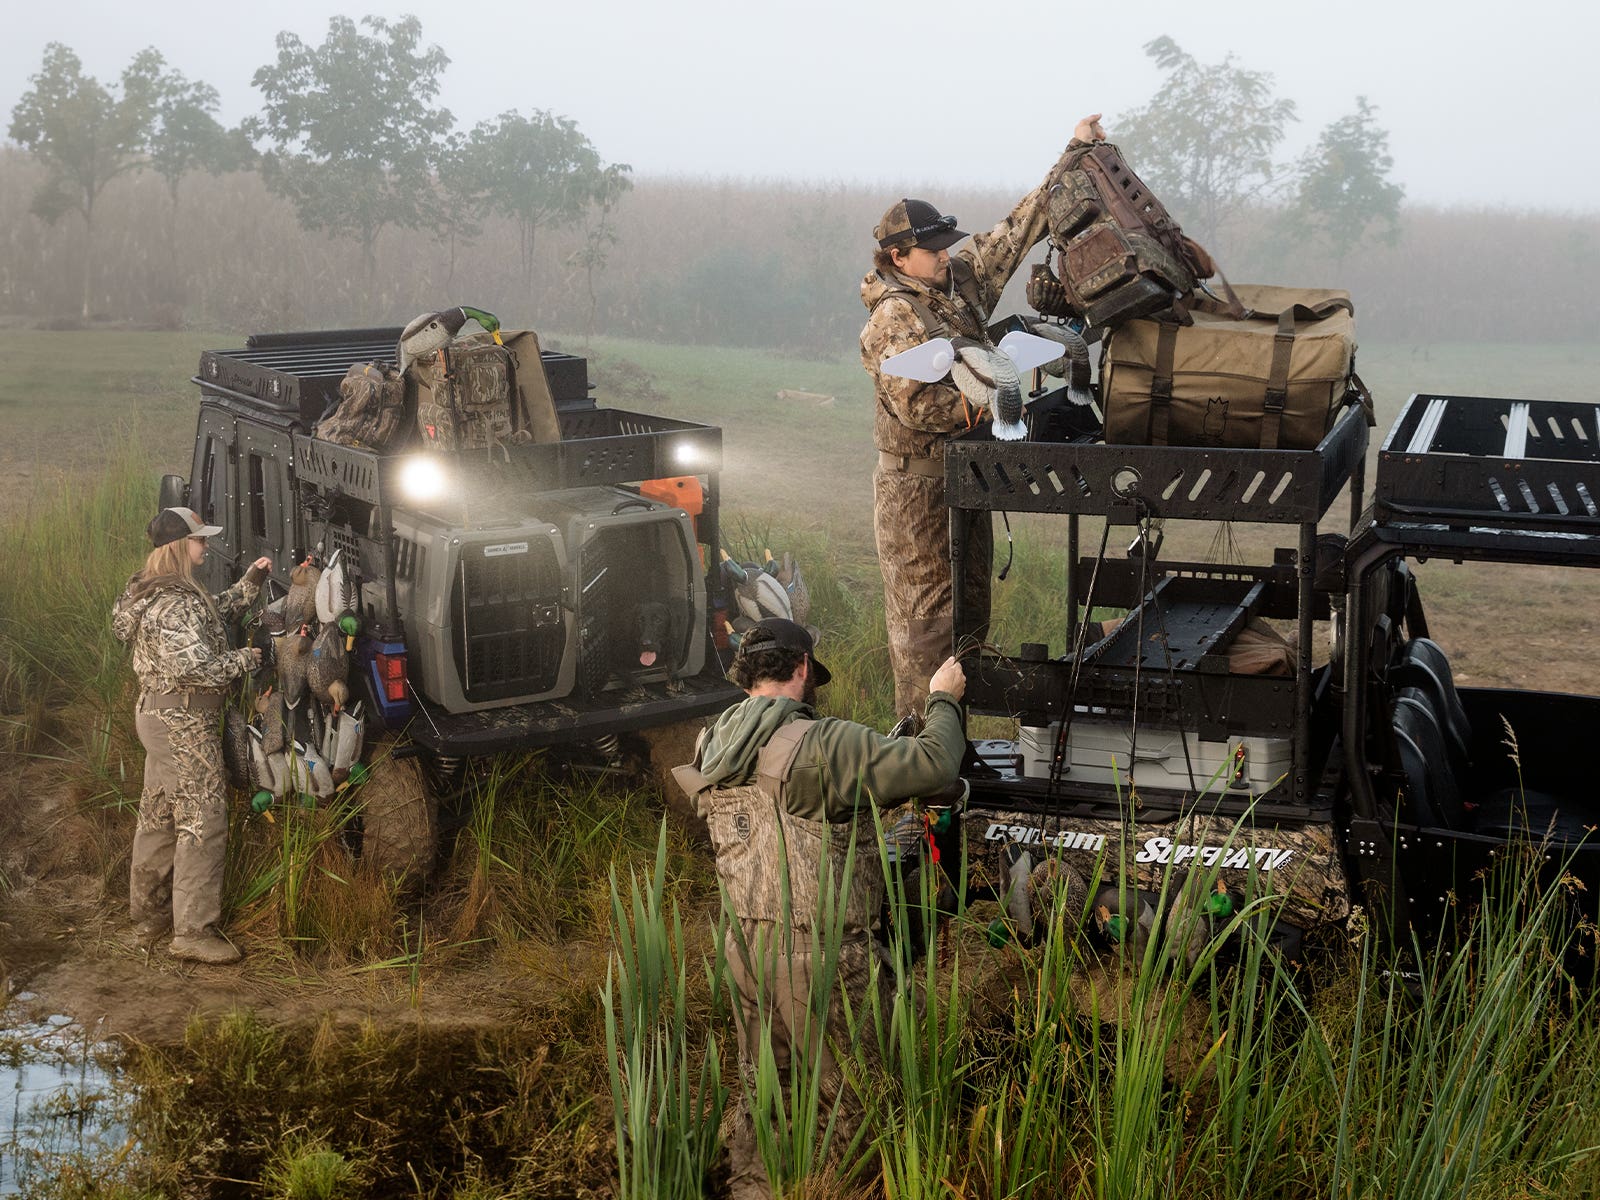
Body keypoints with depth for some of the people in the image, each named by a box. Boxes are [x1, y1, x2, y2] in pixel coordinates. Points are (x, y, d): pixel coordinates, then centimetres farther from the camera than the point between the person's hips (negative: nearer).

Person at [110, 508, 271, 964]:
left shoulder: (151, 591, 11)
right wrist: (247, 658, -17)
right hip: (185, 724, -11)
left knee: (158, 819, 18)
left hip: (157, 716, 11)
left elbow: (214, 612, 24)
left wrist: (250, 583, 14)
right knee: (203, 824, -6)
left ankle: (149, 914, 29)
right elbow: (195, 667, -30)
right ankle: (193, 932, -3)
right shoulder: (176, 604, -23)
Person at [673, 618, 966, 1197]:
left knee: (762, 1086, 21)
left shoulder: (713, 749, 5)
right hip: (817, 954, -7)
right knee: (853, 1097, 7)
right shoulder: (818, 745, -20)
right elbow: (932, 765, -20)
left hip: (745, 943, 8)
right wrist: (943, 700, -2)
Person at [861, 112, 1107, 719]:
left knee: (970, 602, 14)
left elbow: (1021, 228, 12)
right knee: (924, 610, -3)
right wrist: (989, 402, -18)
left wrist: (1074, 154, 11)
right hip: (917, 488, -9)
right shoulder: (894, 318, -17)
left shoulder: (964, 277, 7)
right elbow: (919, 406, -24)